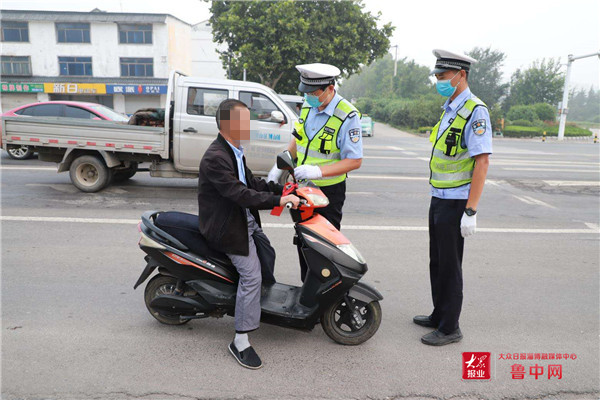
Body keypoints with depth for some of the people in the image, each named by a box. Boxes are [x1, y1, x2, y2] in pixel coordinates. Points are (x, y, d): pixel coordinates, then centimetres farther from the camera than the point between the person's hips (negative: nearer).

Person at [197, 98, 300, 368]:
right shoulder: (215, 158, -24)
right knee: (251, 275, -15)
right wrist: (278, 200, -33)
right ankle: (240, 341, -5)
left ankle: (267, 296, 45)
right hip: (227, 228, -10)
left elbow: (250, 182, 15)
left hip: (244, 221, 10)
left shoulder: (234, 151, 8)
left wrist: (281, 189, 4)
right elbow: (240, 194, -32)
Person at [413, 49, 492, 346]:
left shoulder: (475, 111, -15)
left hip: (455, 203, -9)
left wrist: (471, 211, -23)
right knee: (437, 262, 17)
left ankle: (450, 328, 16)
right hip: (439, 199, 9)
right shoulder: (449, 108, 14)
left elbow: (482, 162, -20)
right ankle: (439, 315, 33)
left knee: (449, 266, 1)